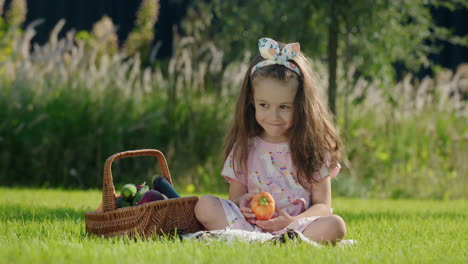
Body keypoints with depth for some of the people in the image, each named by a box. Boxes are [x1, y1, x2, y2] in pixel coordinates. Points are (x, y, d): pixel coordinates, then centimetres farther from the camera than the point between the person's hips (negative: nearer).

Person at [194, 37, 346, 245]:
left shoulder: (312, 148, 6)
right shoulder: (245, 148, 11)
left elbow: (322, 205, 2)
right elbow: (234, 198, 14)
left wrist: (291, 221, -18)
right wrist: (241, 204, -13)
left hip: (298, 226, -2)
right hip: (248, 224, 2)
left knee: (335, 225, -30)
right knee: (205, 205, -20)